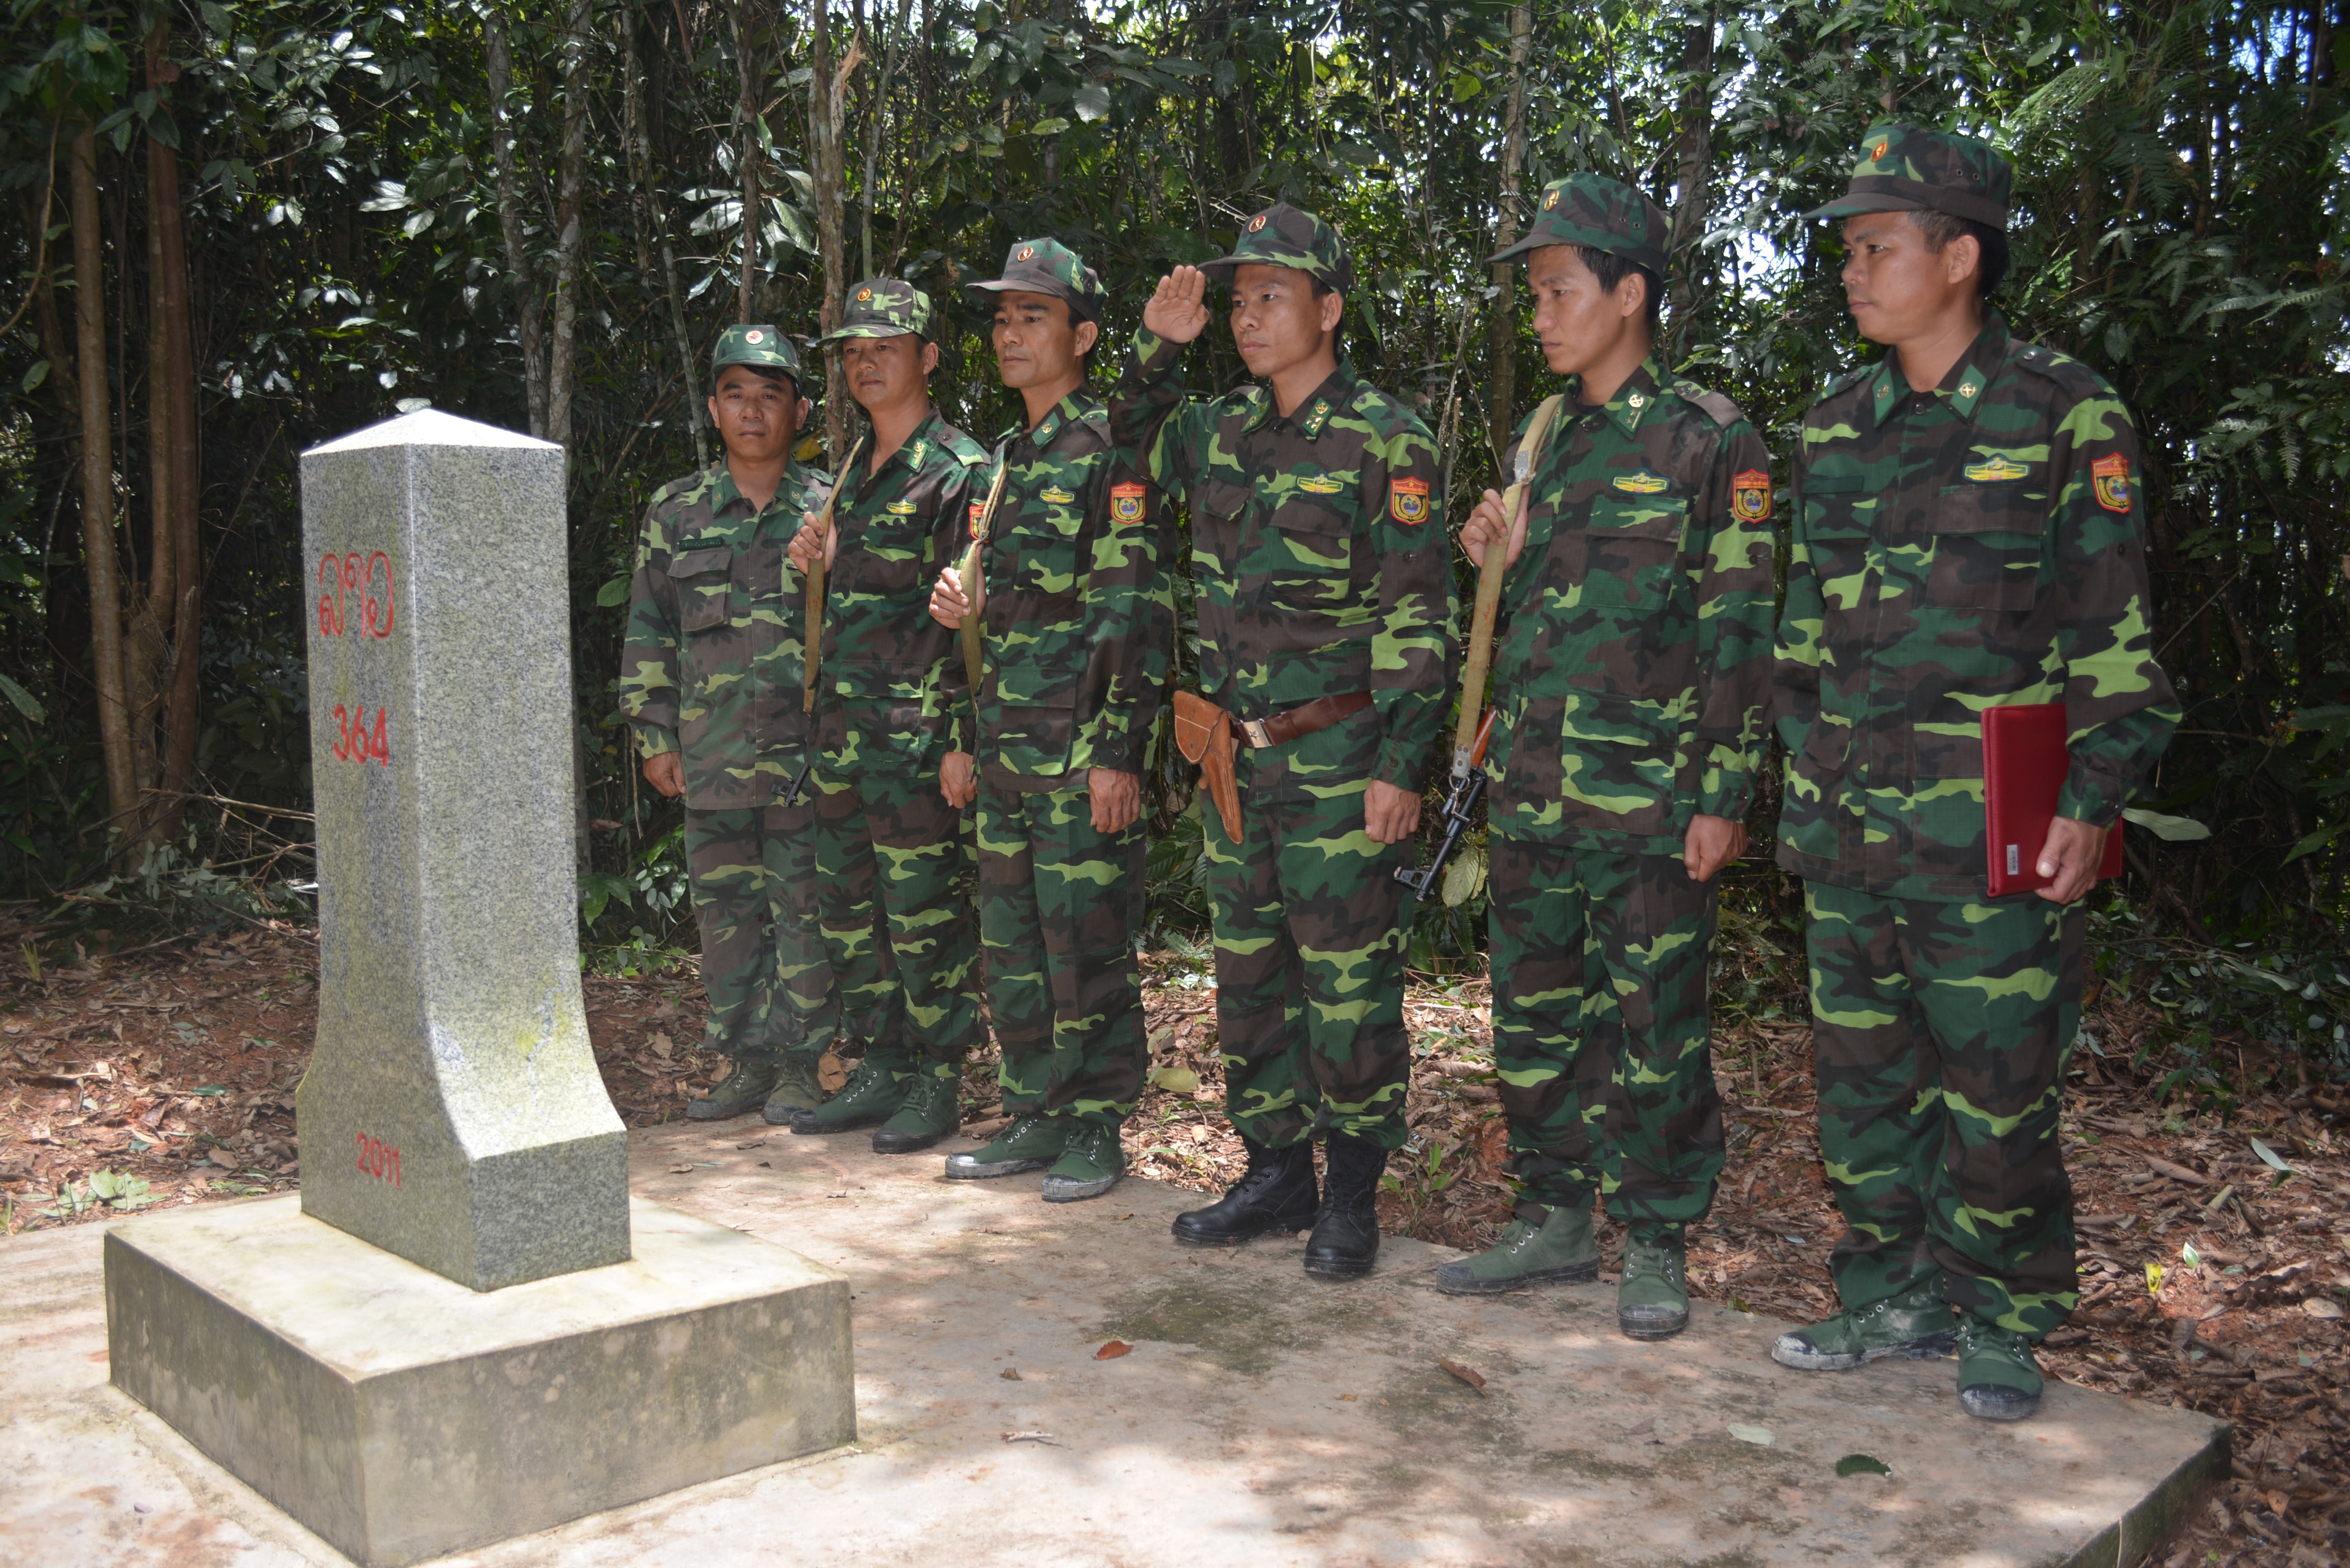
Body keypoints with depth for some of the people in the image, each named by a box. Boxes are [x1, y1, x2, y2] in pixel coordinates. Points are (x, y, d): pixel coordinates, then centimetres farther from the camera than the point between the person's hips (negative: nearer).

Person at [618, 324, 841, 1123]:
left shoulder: (830, 510, 4)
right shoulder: (675, 512, 10)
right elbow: (649, 632, 13)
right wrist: (654, 737, 8)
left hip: (808, 751, -2)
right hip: (711, 757, 3)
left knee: (806, 909, 0)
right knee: (724, 911, 8)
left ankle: (799, 1065, 12)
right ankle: (747, 1063, 21)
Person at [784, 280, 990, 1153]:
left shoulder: (959, 471, -8)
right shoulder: (853, 470, 17)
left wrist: (963, 738, -18)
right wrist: (818, 560, 9)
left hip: (918, 726, -8)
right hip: (841, 721, 9)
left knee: (923, 909, -4)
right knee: (848, 906, 12)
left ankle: (938, 1082, 8)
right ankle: (881, 1069, 23)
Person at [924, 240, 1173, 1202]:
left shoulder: (1110, 453, -8)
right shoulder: (1009, 458, 18)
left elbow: (1136, 613, -14)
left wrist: (1119, 750, -19)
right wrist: (961, 602, 5)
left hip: (1083, 749, -8)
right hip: (1007, 743, 8)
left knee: (1087, 942, -2)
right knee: (1012, 940, 12)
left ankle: (1095, 1130, 9)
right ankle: (1036, 1117, 23)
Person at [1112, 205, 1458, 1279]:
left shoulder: (1384, 441, -7)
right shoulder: (1222, 434, 10)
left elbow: (1418, 619, -10)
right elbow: (1132, 441, 29)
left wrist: (1401, 764, -16)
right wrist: (1157, 348, 9)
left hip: (1338, 767, -7)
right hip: (1236, 763, 7)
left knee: (1350, 988, 0)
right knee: (1248, 980, 13)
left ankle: (1351, 1199, 13)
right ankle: (1275, 1174, 27)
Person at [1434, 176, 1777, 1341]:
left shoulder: (1709, 440, -5)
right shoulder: (1540, 438, 14)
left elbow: (1739, 626, -7)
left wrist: (1724, 794, -12)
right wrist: (1499, 558, 0)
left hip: (1651, 797, -6)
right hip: (1531, 794, 6)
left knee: (1652, 1027, 2)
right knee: (1534, 1016, 12)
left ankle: (1657, 1247, 15)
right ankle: (1553, 1221, 25)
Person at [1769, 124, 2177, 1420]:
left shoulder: (2064, 413, -4)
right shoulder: (1836, 426, 12)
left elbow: (2115, 633, -5)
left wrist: (2092, 801, -12)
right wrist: (1804, 777, 14)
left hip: (1990, 826, -5)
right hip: (1848, 824, 6)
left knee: (1997, 1086, 2)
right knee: (1860, 1075, 11)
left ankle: (2002, 1324, 19)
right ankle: (1892, 1297, 26)